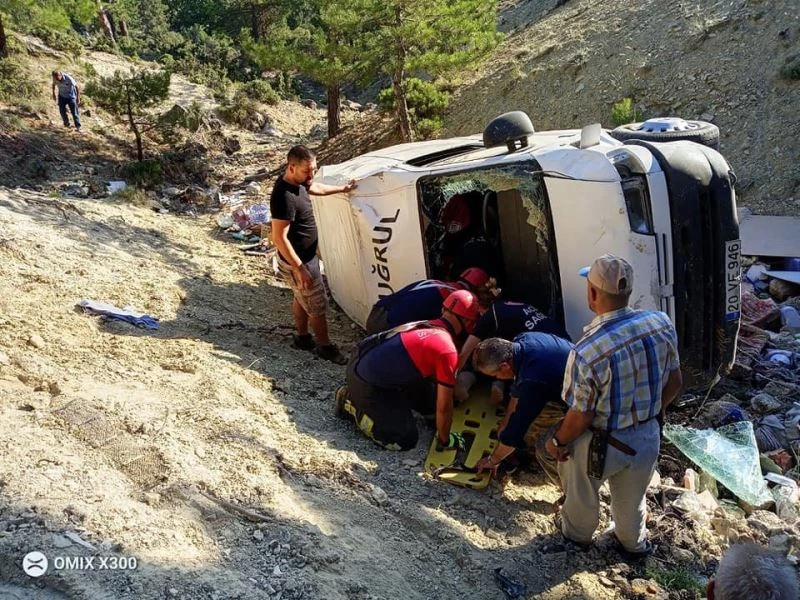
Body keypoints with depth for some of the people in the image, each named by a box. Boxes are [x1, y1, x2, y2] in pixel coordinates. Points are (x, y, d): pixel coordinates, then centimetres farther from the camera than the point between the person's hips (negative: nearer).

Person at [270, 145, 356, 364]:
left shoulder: (299, 182, -3)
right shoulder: (285, 196, -32)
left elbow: (315, 187, 23)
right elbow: (279, 238, -30)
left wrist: (341, 189, 32)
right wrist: (300, 268, -28)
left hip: (307, 255, 10)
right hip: (296, 261, -9)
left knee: (301, 298, 24)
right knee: (318, 305, 5)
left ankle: (302, 337, 42)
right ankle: (325, 347, 22)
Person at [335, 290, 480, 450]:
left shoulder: (426, 325, 6)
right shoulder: (447, 350, -20)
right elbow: (444, 406, -13)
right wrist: (444, 440, 3)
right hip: (365, 381, -9)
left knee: (428, 403, 18)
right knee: (405, 440, -4)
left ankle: (359, 396, 20)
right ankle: (353, 405, 6)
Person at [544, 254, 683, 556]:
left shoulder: (587, 350, -34)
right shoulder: (662, 323, -17)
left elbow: (581, 417, -23)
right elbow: (674, 384, -2)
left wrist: (557, 441, -3)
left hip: (603, 443, -4)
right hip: (648, 435, 4)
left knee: (579, 485, 28)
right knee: (632, 497, 31)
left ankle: (577, 534, 54)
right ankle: (634, 542, 57)